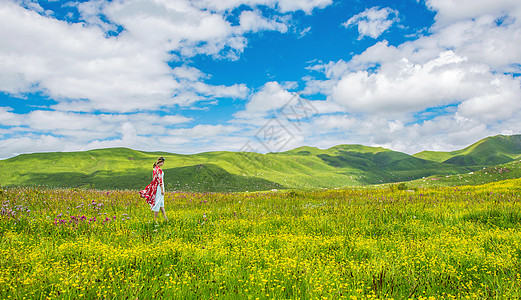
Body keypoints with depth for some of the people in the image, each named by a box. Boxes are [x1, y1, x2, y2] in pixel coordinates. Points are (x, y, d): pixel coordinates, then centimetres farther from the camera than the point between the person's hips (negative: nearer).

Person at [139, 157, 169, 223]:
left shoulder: (155, 168, 10)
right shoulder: (159, 169, -18)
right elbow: (160, 180, -20)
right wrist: (162, 190, -19)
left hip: (154, 186, 9)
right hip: (159, 186, -9)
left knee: (161, 202, 14)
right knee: (158, 202, -1)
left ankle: (165, 216, 19)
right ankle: (155, 219, 6)